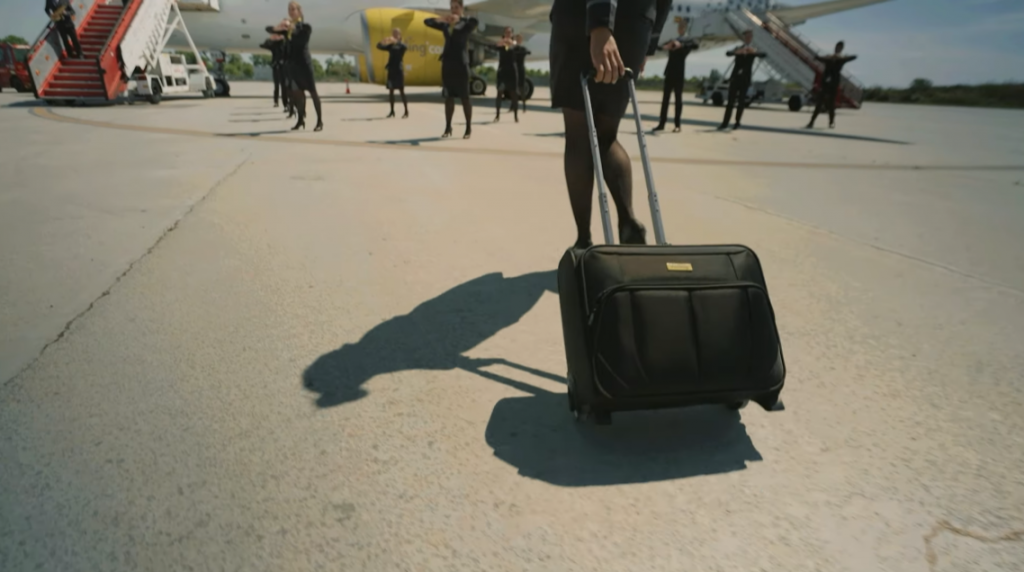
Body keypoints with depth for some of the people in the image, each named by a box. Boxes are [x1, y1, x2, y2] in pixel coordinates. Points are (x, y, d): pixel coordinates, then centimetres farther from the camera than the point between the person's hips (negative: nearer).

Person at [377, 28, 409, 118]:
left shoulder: (401, 45, -2)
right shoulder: (391, 46, 11)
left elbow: (405, 47, -26)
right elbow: (378, 46, 8)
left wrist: (396, 41, -40)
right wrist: (382, 42, -14)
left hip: (398, 70, -5)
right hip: (391, 70, 6)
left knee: (401, 91, -6)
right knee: (391, 91, 6)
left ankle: (406, 111, -4)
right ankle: (392, 111, 11)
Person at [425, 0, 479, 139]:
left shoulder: (466, 23, 2)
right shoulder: (445, 25, 15)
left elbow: (475, 22, -21)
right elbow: (426, 21, 9)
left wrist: (459, 18, -27)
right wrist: (440, 19, -10)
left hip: (461, 63, -4)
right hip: (447, 63, 5)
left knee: (464, 97, -3)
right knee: (448, 96, 5)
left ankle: (469, 128, 2)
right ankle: (448, 128, 8)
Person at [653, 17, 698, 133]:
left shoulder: (687, 41, 5)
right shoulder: (673, 40, 18)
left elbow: (696, 45, -16)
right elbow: (660, 47, 10)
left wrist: (681, 45, -29)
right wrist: (664, 47, -14)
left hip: (679, 73, -4)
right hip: (670, 72, 4)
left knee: (678, 98, -4)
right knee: (665, 97, 2)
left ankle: (677, 125, -3)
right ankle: (662, 123, 4)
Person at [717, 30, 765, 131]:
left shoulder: (753, 50, 6)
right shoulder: (738, 49, 8)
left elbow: (764, 54, -14)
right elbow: (728, 53, -13)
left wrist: (755, 52, -36)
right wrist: (737, 52, -35)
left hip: (745, 79, 0)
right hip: (735, 77, 0)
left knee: (741, 101, 1)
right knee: (731, 101, -2)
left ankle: (737, 122, 7)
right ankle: (725, 123, -1)